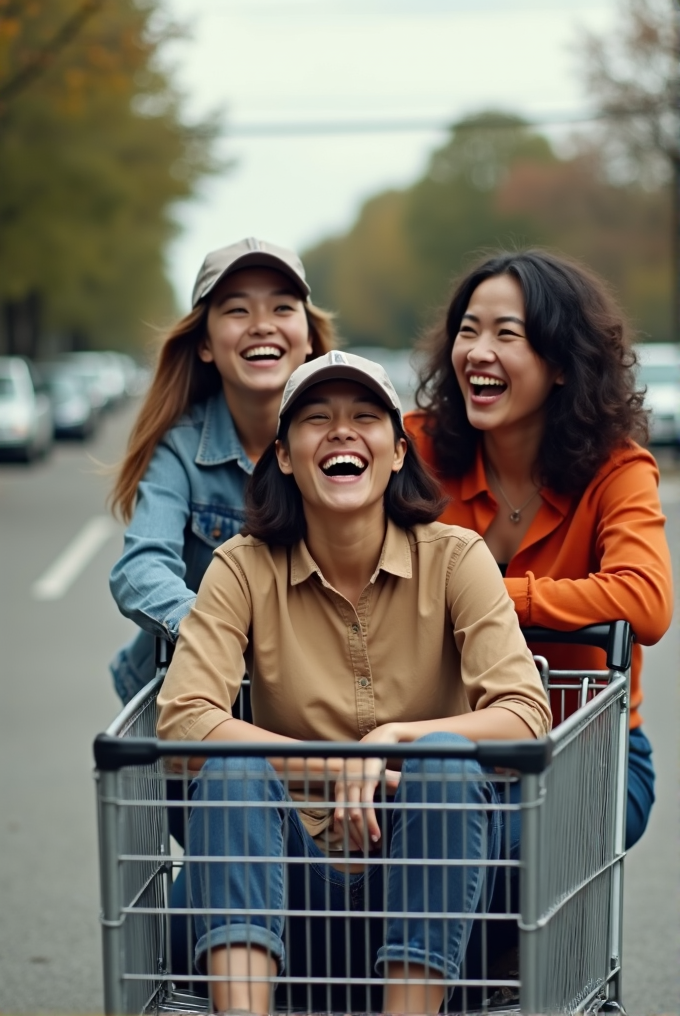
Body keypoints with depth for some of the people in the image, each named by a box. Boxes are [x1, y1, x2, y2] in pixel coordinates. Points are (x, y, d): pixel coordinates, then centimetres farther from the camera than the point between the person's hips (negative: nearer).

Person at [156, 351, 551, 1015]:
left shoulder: (454, 557, -3)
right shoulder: (245, 569, -1)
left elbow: (525, 716, -12)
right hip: (297, 881, 1)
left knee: (448, 757, -30)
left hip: (427, 877, 0)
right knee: (231, 769, -28)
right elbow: (182, 719, -14)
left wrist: (393, 739, -27)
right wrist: (330, 769, -25)